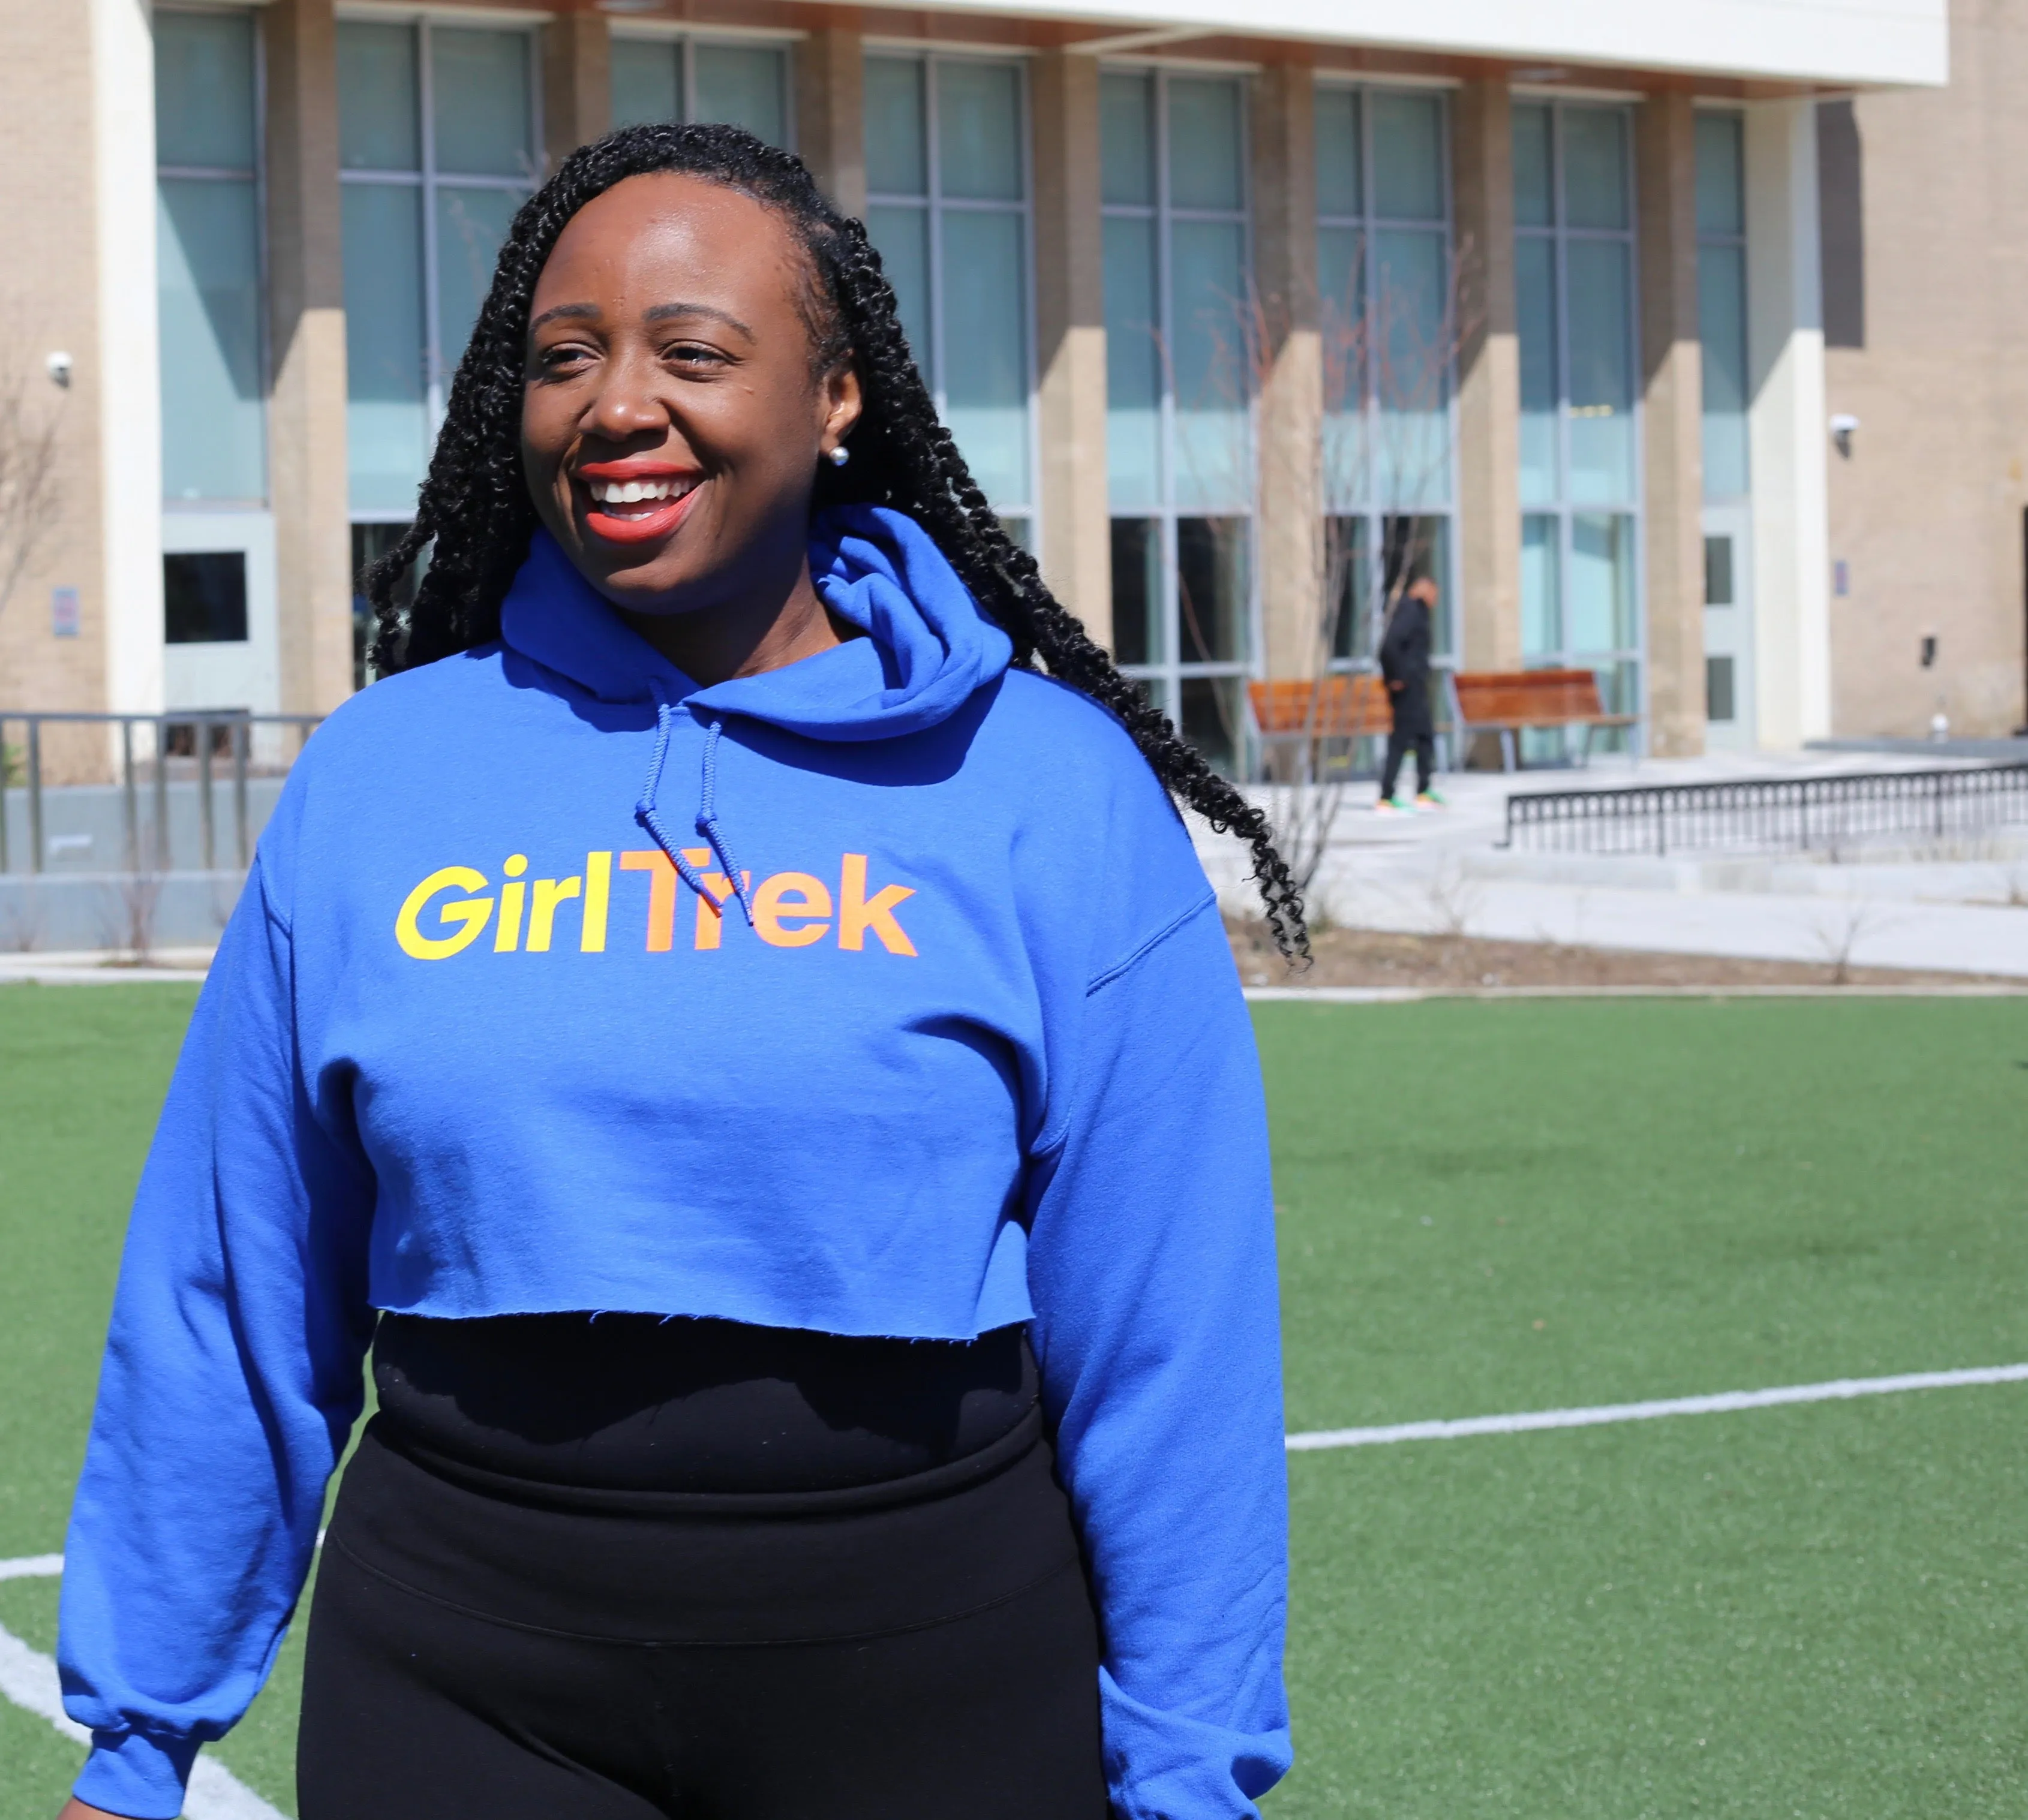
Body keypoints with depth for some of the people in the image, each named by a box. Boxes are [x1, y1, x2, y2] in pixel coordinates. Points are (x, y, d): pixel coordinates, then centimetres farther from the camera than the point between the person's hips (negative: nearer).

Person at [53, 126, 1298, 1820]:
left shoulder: (1051, 793, -2)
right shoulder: (370, 785, 4)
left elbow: (1168, 1335, -3)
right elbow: (234, 1308, 9)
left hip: (926, 1675, -1)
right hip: (463, 1677, 2)